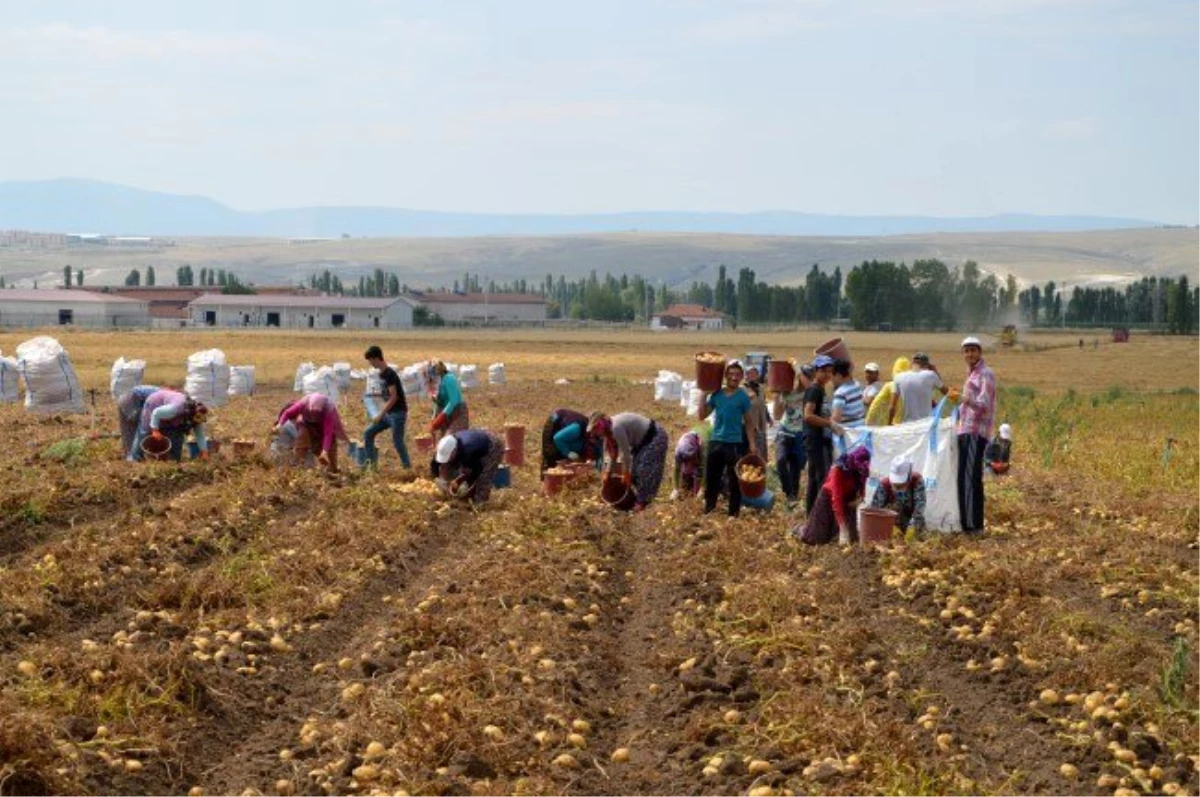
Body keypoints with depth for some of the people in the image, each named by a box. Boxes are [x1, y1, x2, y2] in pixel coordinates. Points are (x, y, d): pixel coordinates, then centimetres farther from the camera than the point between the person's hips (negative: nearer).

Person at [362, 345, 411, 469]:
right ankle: (372, 462, 12)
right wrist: (380, 413, 16)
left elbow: (394, 397, -21)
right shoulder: (381, 374, 10)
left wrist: (380, 415, -20)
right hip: (388, 413, 10)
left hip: (397, 413, -10)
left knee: (397, 441, -8)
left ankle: (408, 467, 1)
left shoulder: (389, 374, -18)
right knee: (368, 433, 8)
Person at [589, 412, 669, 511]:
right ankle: (639, 498, 13)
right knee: (634, 469, 7)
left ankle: (642, 501, -9)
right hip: (643, 440, 10)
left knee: (645, 470, -14)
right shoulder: (609, 429, 1)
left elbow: (625, 452, -24)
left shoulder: (616, 428, -29)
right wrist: (609, 473, 15)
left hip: (655, 437, -10)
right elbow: (613, 453, 12)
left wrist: (626, 473, -14)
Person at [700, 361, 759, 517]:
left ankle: (734, 513, 9)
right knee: (711, 477, 9)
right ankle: (708, 508, 21)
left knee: (734, 480, 2)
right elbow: (702, 415, 4)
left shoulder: (743, 397, -2)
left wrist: (753, 444, -7)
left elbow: (749, 422, 0)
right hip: (716, 442, 3)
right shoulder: (716, 394, 5)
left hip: (735, 444, -3)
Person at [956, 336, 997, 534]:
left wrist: (969, 401, -36)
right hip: (964, 431, 9)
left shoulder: (986, 374, -6)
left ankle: (975, 524, -16)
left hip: (977, 432, -9)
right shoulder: (970, 374, 22)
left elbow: (984, 404, -18)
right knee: (962, 478, 6)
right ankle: (965, 521, 8)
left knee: (973, 477, -14)